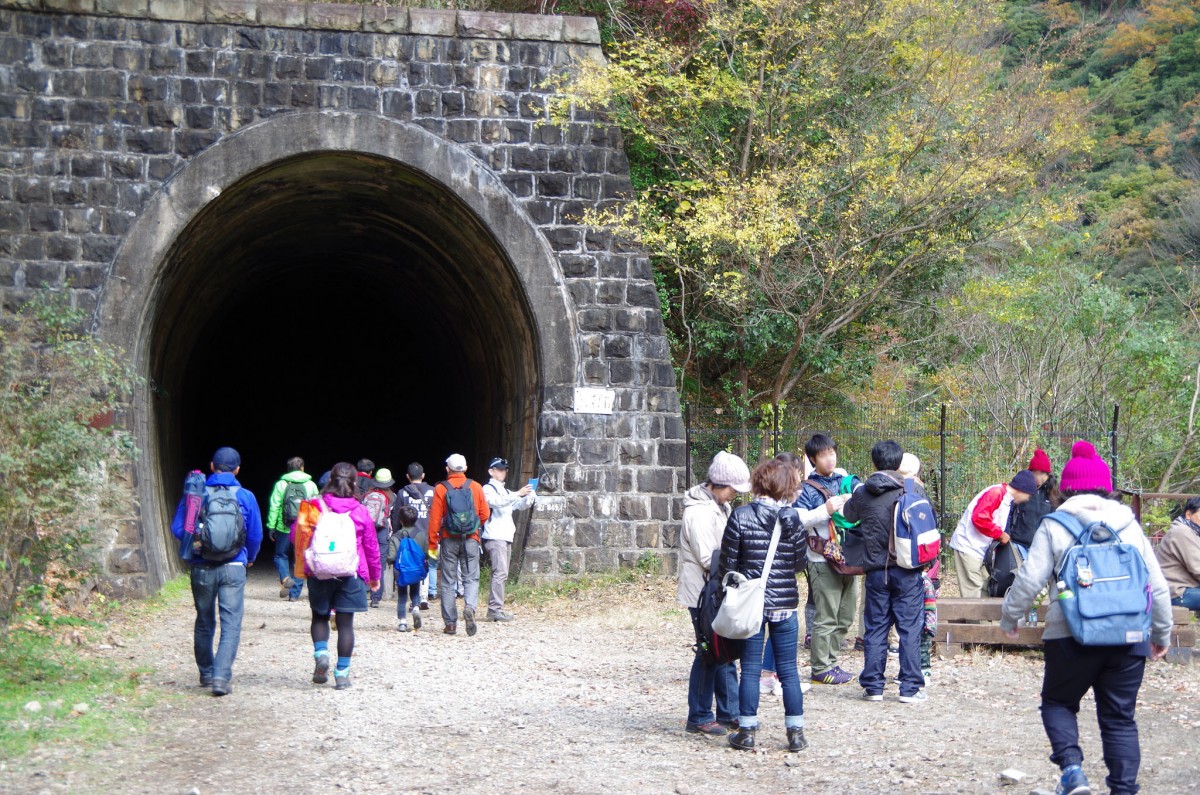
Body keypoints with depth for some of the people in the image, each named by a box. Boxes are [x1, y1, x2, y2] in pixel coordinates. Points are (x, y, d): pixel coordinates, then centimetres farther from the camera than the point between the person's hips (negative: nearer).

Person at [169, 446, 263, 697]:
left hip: (201, 568, 2)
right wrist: (249, 559, 23)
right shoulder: (245, 497, -1)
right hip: (233, 568, -2)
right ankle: (221, 677, -15)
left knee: (204, 623, 16)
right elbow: (256, 536, 3)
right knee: (231, 624, -3)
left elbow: (177, 528, 1)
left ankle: (206, 674, 27)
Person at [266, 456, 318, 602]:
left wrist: (271, 527, 0)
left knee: (280, 556, 15)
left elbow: (274, 507, -5)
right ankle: (295, 593, 10)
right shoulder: (311, 485, 1)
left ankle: (285, 578, -13)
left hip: (284, 529, -1)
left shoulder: (281, 484, -3)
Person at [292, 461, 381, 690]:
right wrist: (374, 575, 19)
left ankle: (321, 653, -7)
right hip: (351, 574, 0)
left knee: (320, 616, 17)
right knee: (345, 622, 4)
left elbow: (296, 536, 0)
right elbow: (371, 546, 7)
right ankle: (342, 673, 4)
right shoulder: (360, 511, 0)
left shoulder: (316, 506, -3)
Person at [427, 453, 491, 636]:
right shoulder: (475, 487, 2)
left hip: (448, 540, -1)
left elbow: (434, 518, -5)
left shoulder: (440, 489, -3)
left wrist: (432, 544, 1)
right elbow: (485, 515, 5)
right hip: (471, 539, 1)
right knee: (471, 578, 5)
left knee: (448, 582, 6)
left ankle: (450, 623, 4)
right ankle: (470, 607, -22)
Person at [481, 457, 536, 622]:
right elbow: (497, 501, -22)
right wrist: (518, 494, -29)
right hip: (494, 536, -9)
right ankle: (496, 609, -20)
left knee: (501, 574, 7)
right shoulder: (488, 489, -2)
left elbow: (521, 505, 18)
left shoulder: (506, 491, 25)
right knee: (500, 573, -17)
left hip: (506, 537, 9)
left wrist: (530, 495, -3)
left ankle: (495, 610, 10)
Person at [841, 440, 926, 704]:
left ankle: (873, 686, 11)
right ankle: (910, 688, 2)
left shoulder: (862, 494, 1)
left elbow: (847, 515, 20)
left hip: (876, 570, 2)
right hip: (907, 570, -2)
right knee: (909, 628, 2)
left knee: (875, 628, 9)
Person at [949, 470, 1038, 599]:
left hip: (980, 549, 10)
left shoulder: (1007, 499, 15)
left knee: (985, 591, 11)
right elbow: (979, 518, -26)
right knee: (972, 593, -10)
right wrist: (1000, 534, -17)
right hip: (968, 547, -10)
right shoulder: (997, 493, -17)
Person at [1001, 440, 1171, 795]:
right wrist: (1162, 634, 23)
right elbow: (1157, 586, 11)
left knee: (1058, 703, 17)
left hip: (1072, 637, -2)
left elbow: (1029, 580, -3)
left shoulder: (1054, 527, 0)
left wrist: (1009, 619, 14)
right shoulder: (1130, 525, 9)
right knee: (1120, 718, 12)